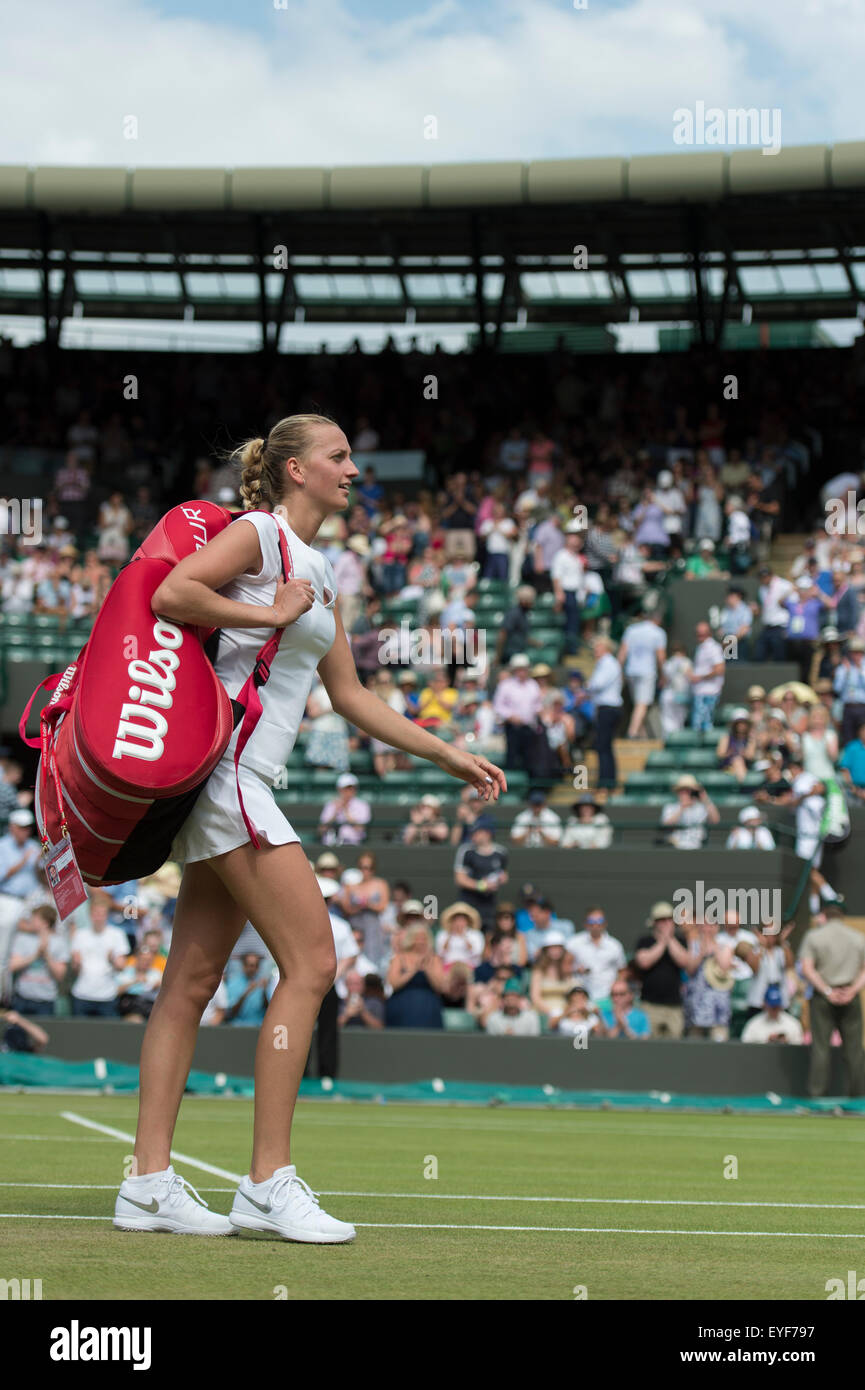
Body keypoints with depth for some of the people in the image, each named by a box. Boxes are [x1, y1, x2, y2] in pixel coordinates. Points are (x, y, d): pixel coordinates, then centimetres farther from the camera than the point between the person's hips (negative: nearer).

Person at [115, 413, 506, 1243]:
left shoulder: (320, 574, 21)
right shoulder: (258, 533, -6)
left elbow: (351, 698, 25)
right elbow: (170, 594, -21)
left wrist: (450, 758, 23)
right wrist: (267, 614, -12)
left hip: (244, 782, 9)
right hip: (222, 764, -9)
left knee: (193, 980, 6)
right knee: (311, 962, -11)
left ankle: (150, 1184, 6)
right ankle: (268, 1184, -10)